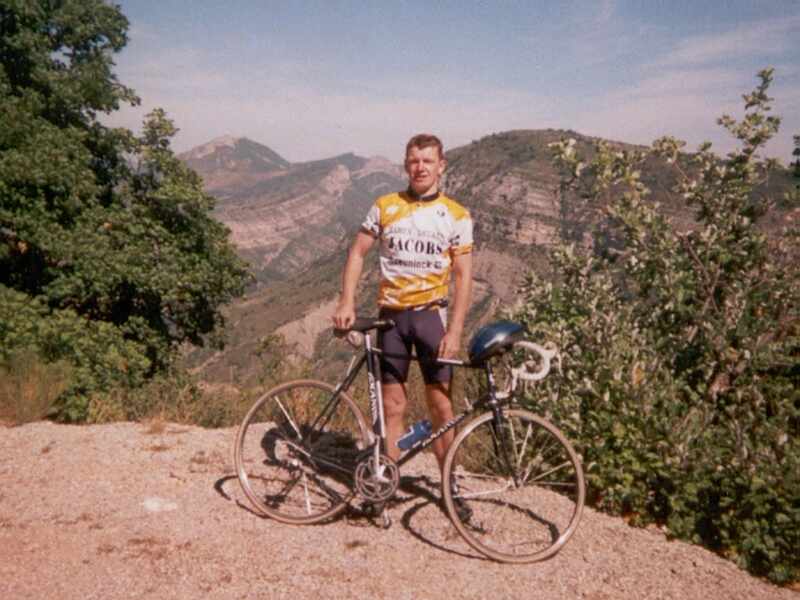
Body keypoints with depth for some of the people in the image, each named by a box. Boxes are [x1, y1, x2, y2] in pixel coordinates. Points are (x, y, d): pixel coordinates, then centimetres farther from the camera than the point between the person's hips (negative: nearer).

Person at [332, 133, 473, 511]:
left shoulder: (457, 216, 2)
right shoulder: (385, 207, 5)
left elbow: (463, 276, -2)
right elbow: (358, 253, 8)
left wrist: (454, 331, -10)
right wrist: (347, 302, -5)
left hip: (431, 313, -1)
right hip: (391, 314, 1)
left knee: (441, 406, 0)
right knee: (393, 405, 6)